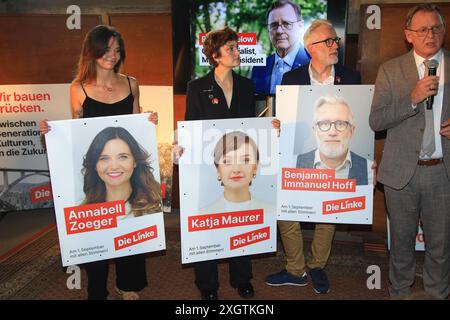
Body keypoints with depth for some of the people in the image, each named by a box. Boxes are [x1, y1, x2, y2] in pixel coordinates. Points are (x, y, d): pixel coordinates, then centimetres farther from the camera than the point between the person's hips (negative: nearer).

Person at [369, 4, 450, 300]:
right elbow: (376, 121, -7)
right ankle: (399, 293, 34)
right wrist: (413, 99, -20)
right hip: (402, 172, 0)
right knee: (401, 242, 14)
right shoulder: (390, 70, 1)